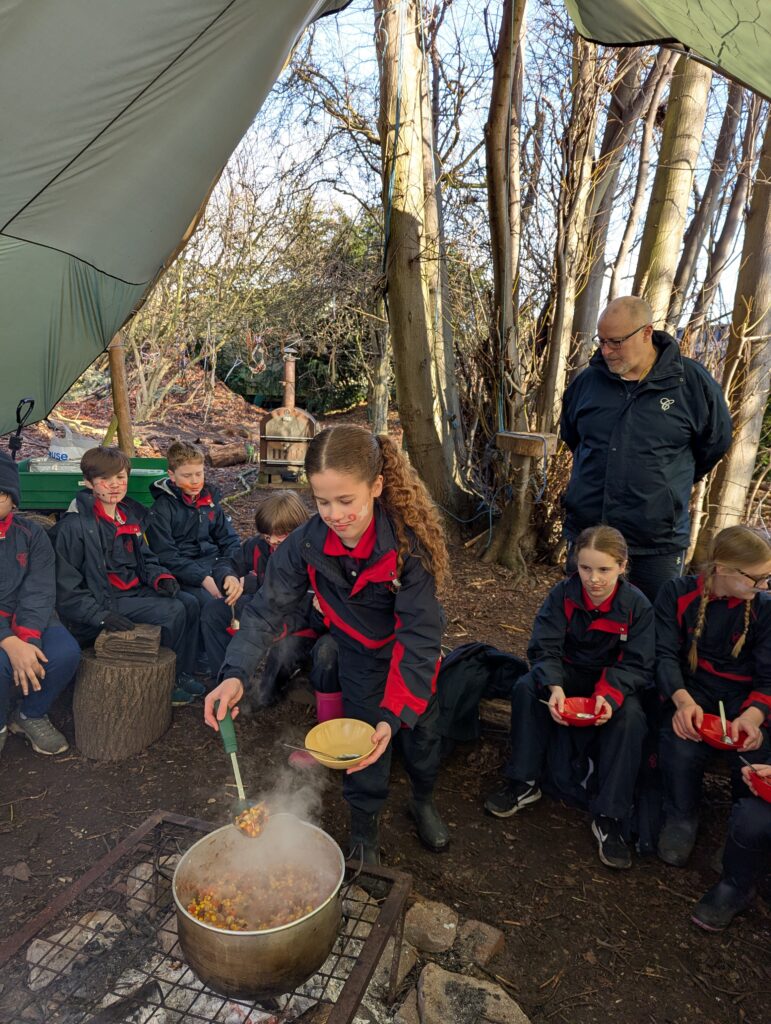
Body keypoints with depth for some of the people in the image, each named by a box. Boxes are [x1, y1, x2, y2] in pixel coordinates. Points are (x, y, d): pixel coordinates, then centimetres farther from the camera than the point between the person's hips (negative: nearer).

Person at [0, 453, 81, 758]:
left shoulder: (32, 535, 2)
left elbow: (39, 594, -7)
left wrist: (27, 638, -25)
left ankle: (30, 716, 6)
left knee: (65, 653, -25)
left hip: (28, 620, 2)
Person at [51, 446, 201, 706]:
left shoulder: (130, 514, 8)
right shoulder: (74, 525, -16)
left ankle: (183, 674, 8)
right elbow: (66, 585, -16)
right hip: (105, 599, -8)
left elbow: (145, 558, 20)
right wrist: (101, 614, -25)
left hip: (134, 589, 8)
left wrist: (160, 577, -2)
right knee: (172, 611, -21)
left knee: (189, 603, -5)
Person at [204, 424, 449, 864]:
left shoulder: (409, 542, -38)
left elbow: (420, 635, -35)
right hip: (361, 655, 1)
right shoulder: (308, 543, -28)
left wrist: (394, 714, -42)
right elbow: (268, 608, -23)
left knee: (420, 728, 18)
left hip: (414, 653, -1)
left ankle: (424, 801, 49)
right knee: (364, 737, 8)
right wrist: (235, 674, -38)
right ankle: (365, 822, 37)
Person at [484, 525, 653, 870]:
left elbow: (637, 665, -14)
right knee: (526, 687, -28)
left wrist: (610, 694, -34)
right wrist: (554, 687, -36)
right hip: (567, 673, 1)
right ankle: (524, 783, -13)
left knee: (630, 716, -33)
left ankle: (608, 817, -21)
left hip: (614, 683, -1)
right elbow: (544, 648, -15)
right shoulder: (563, 594, -13)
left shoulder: (638, 606, -14)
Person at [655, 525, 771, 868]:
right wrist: (682, 700, -32)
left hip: (743, 696, 2)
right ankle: (681, 819, 0)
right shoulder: (678, 593, -6)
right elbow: (665, 654, -12)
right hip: (689, 689, -1)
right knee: (681, 745, -32)